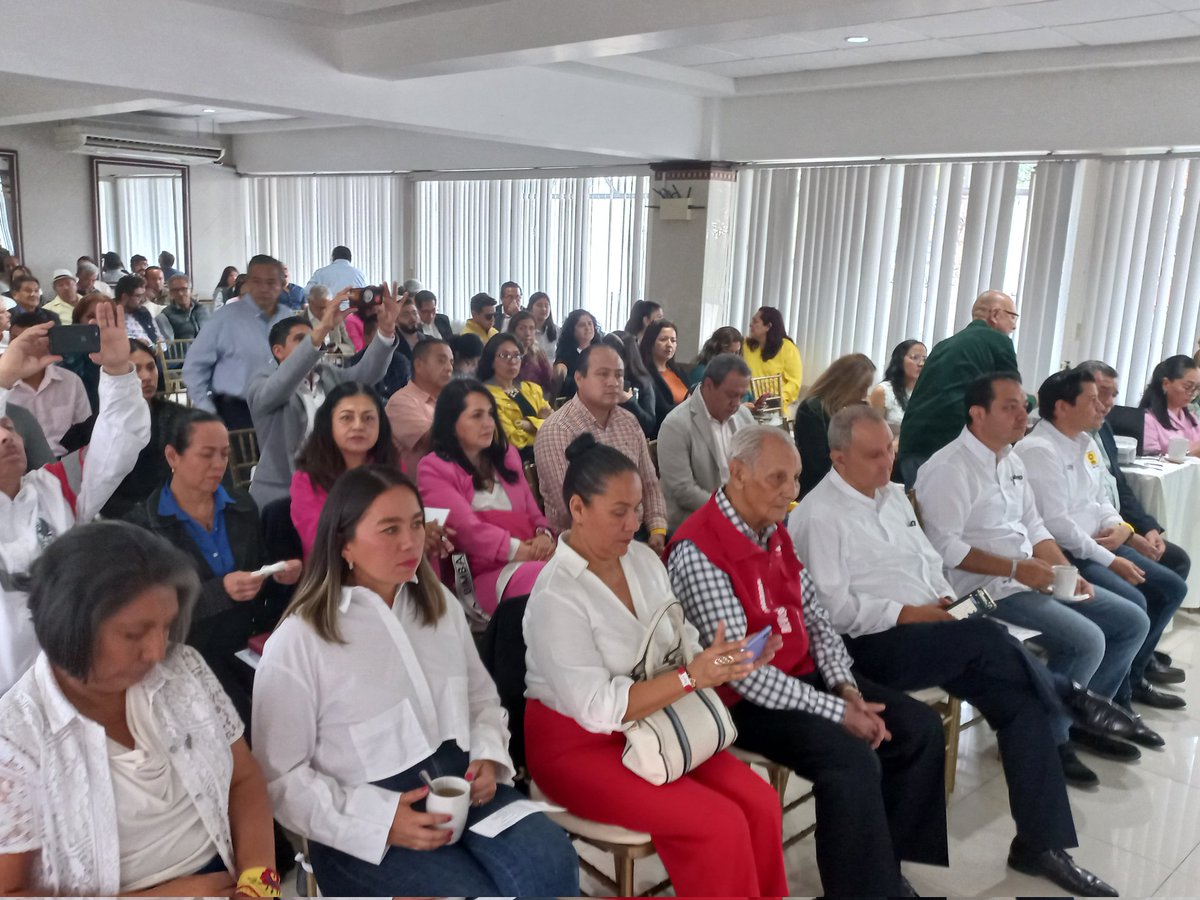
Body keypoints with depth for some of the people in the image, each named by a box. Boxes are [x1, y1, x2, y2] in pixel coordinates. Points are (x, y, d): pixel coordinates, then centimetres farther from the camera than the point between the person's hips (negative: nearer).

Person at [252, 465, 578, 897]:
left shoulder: (440, 604, 10)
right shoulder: (296, 643, -8)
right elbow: (279, 776, -7)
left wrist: (487, 755, -2)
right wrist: (381, 820, -17)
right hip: (365, 824, -4)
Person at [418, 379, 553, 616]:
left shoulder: (507, 455, 22)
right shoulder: (433, 469, 2)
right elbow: (467, 528, -10)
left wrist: (544, 536, -4)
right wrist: (522, 551, -19)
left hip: (529, 560, 6)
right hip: (484, 572, -6)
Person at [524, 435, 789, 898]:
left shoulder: (643, 558, 1)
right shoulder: (556, 596, -21)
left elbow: (683, 641, 6)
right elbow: (598, 709, -24)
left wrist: (720, 661, -17)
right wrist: (692, 676, -29)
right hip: (579, 744, -6)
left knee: (761, 804, -11)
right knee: (720, 825, -19)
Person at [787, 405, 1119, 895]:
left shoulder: (894, 495, 17)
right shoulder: (818, 515, -10)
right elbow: (832, 608, -16)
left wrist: (946, 602, 2)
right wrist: (906, 614, -17)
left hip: (931, 630, 8)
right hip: (872, 645, -8)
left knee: (1020, 698, -11)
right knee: (986, 638, -27)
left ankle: (1042, 840, -2)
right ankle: (1060, 712, 2)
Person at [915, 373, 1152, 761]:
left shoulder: (1011, 460, 14)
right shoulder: (949, 468, -16)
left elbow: (1034, 527, 16)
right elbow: (945, 547, -22)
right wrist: (1015, 568, -22)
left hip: (1035, 579, 10)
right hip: (988, 590, -10)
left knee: (1132, 621, 7)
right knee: (1086, 640, -23)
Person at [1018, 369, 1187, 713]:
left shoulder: (1086, 443, 12)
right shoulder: (1038, 450, -18)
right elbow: (1055, 523, -22)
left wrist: (1119, 527, -3)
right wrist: (1110, 561, -18)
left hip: (1097, 544, 10)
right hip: (1062, 553, -10)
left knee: (1172, 588, 8)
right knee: (1133, 603, -24)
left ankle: (1132, 676, 19)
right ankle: (1116, 695, -5)